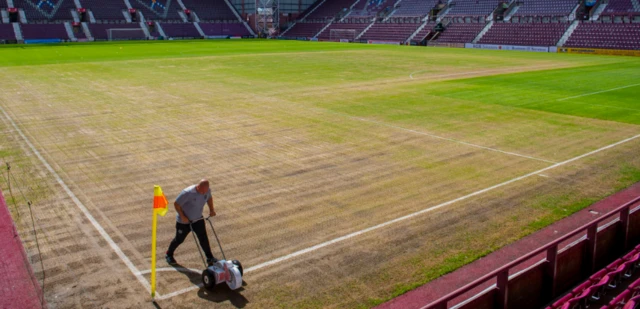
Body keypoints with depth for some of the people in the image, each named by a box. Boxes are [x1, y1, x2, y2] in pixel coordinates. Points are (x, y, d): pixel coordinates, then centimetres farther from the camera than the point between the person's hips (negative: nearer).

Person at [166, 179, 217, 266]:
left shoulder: (207, 190, -12)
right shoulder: (188, 193, -31)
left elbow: (209, 198, 12)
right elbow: (176, 204, -23)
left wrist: (211, 209, 1)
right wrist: (182, 216, -25)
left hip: (198, 219, 4)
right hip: (184, 221, -4)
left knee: (203, 238, 1)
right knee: (179, 239, 13)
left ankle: (210, 258, 14)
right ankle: (169, 255, 37)